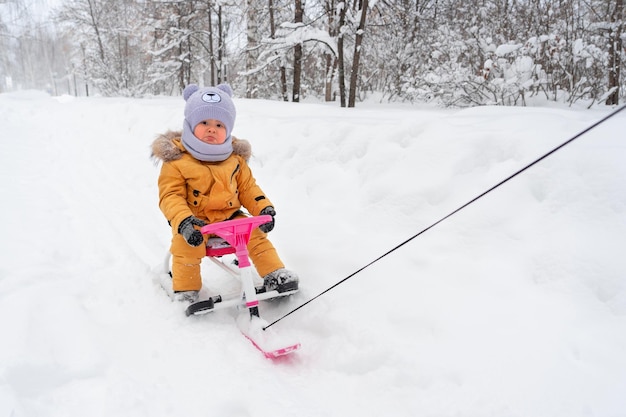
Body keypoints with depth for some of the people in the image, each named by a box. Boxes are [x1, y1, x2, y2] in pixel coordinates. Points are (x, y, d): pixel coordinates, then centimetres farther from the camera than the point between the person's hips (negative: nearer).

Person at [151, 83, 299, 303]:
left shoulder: (235, 158, 4)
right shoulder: (176, 160, -9)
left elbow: (247, 187, 10)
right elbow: (170, 196, -13)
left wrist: (264, 208, -7)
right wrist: (183, 222, -30)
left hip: (229, 217, 3)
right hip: (195, 222, -3)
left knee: (255, 235, -12)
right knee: (187, 244, -27)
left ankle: (275, 275, 2)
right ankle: (185, 290, -6)